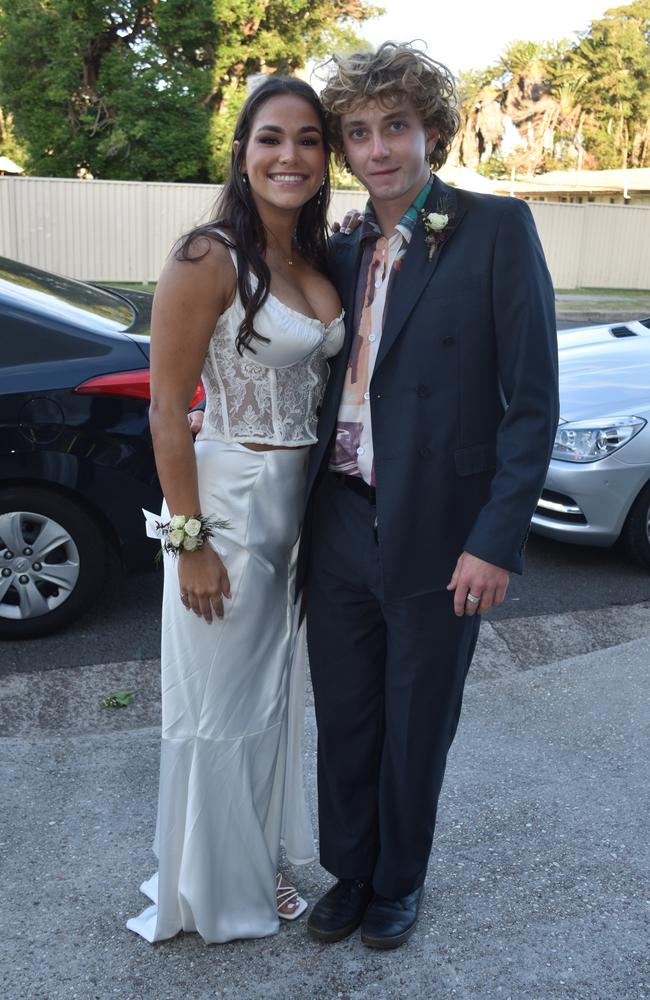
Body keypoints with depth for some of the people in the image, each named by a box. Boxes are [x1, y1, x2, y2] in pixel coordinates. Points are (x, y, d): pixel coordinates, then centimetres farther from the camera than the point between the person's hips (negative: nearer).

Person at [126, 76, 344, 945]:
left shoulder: (319, 261, 7)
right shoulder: (209, 259, -15)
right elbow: (167, 407, -16)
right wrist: (190, 540, -17)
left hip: (299, 500, 8)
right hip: (229, 500, -7)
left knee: (272, 694, 20)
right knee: (218, 709, 7)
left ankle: (257, 862, 41)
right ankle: (214, 892, 30)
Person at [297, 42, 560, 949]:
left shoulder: (497, 229, -7)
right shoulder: (344, 253, 10)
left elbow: (533, 399, -11)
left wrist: (497, 541, -16)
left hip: (436, 540, -4)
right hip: (340, 528, 5)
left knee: (415, 731, 14)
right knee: (344, 722, 16)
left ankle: (399, 883, 38)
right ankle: (349, 872, 40)